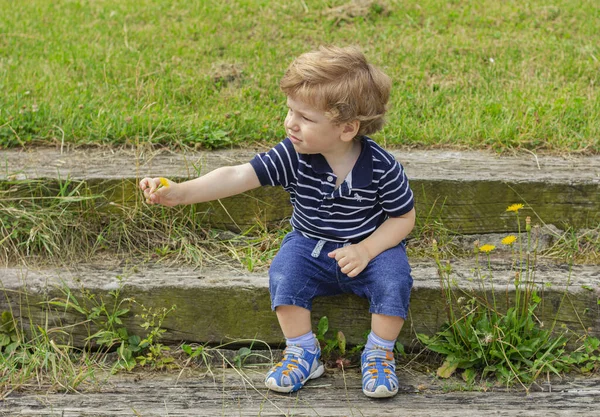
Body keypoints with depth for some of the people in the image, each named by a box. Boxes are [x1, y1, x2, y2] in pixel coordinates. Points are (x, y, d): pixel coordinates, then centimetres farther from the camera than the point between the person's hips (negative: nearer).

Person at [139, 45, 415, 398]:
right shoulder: (292, 156, -18)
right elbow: (239, 176, -26)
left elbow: (404, 217, -9)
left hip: (372, 247, -2)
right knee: (284, 273, -26)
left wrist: (366, 250, -23)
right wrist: (179, 192, -38)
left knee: (394, 277, -29)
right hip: (310, 246, 2)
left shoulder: (382, 168, -21)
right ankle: (303, 352, -4)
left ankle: (380, 353, -4)